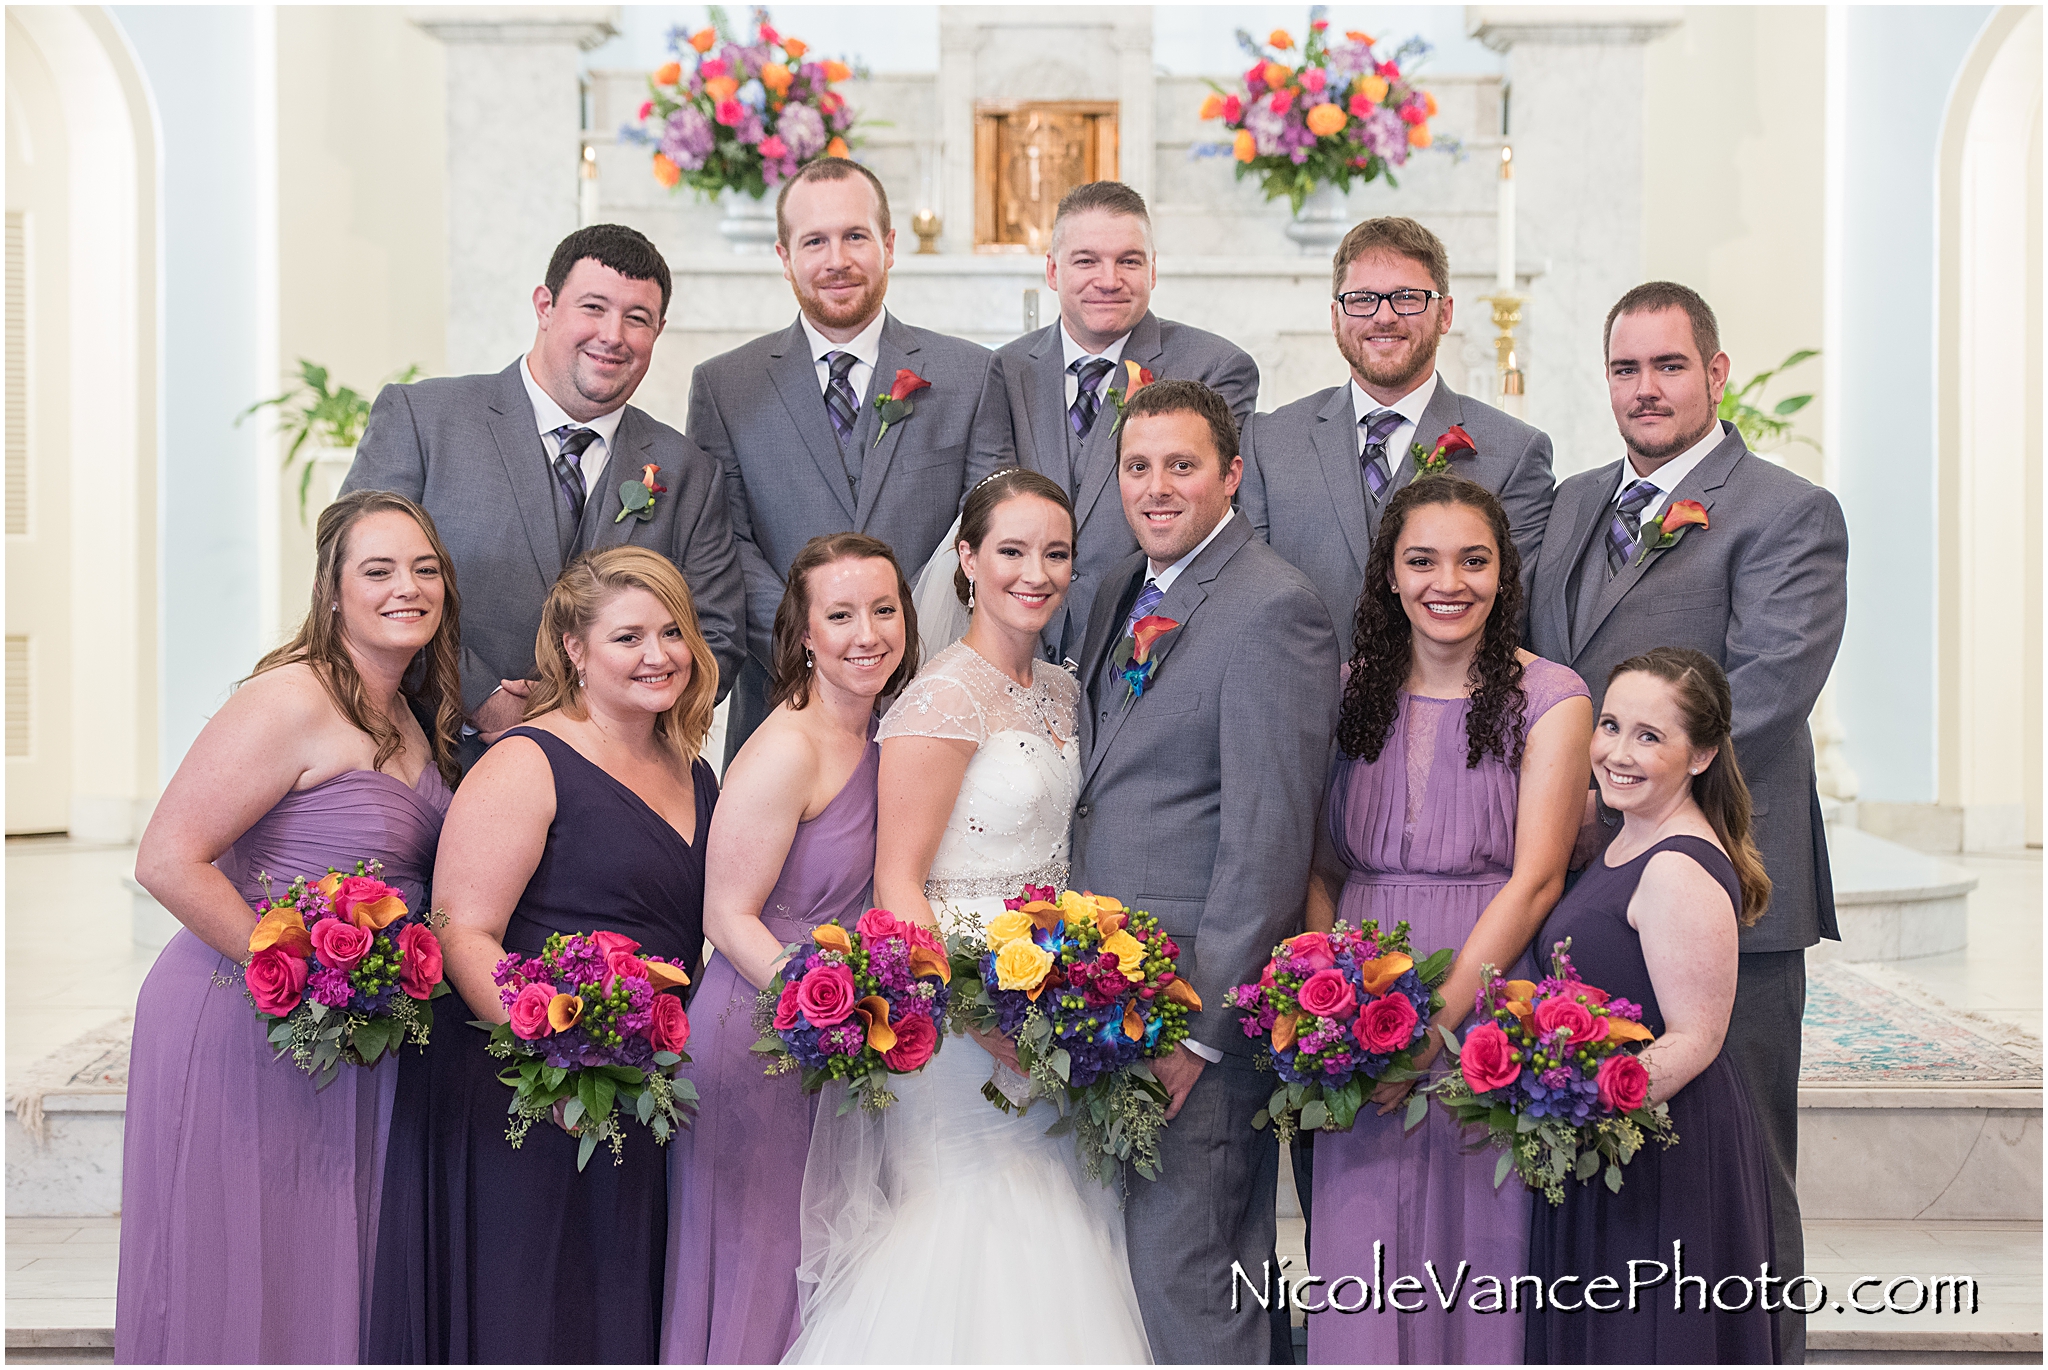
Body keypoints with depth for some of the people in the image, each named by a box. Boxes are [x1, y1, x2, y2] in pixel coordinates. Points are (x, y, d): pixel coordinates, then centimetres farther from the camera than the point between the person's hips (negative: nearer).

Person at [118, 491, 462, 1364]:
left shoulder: (410, 716, 11)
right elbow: (168, 860, -21)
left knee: (322, 1276, 14)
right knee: (237, 1283, 2)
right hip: (243, 1028, -8)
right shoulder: (293, 701, -16)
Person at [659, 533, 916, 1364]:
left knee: (815, 1266, 17)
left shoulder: (869, 736, 6)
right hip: (758, 1036, -8)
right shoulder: (785, 750, -19)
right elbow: (727, 915, -19)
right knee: (753, 1267, 4)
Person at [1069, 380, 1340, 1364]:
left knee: (1182, 1272, -6)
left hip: (1203, 995, -8)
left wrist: (1199, 1025, -18)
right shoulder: (1121, 593, 15)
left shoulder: (1273, 610, -13)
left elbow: (1268, 837, -17)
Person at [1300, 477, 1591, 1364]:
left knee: (1475, 1238, 2)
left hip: (1486, 1004, -3)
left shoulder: (1549, 698, -3)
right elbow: (1322, 870, 9)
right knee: (1358, 1257, 3)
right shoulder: (1352, 692, 8)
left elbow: (1535, 880, -9)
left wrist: (1437, 1023, -17)